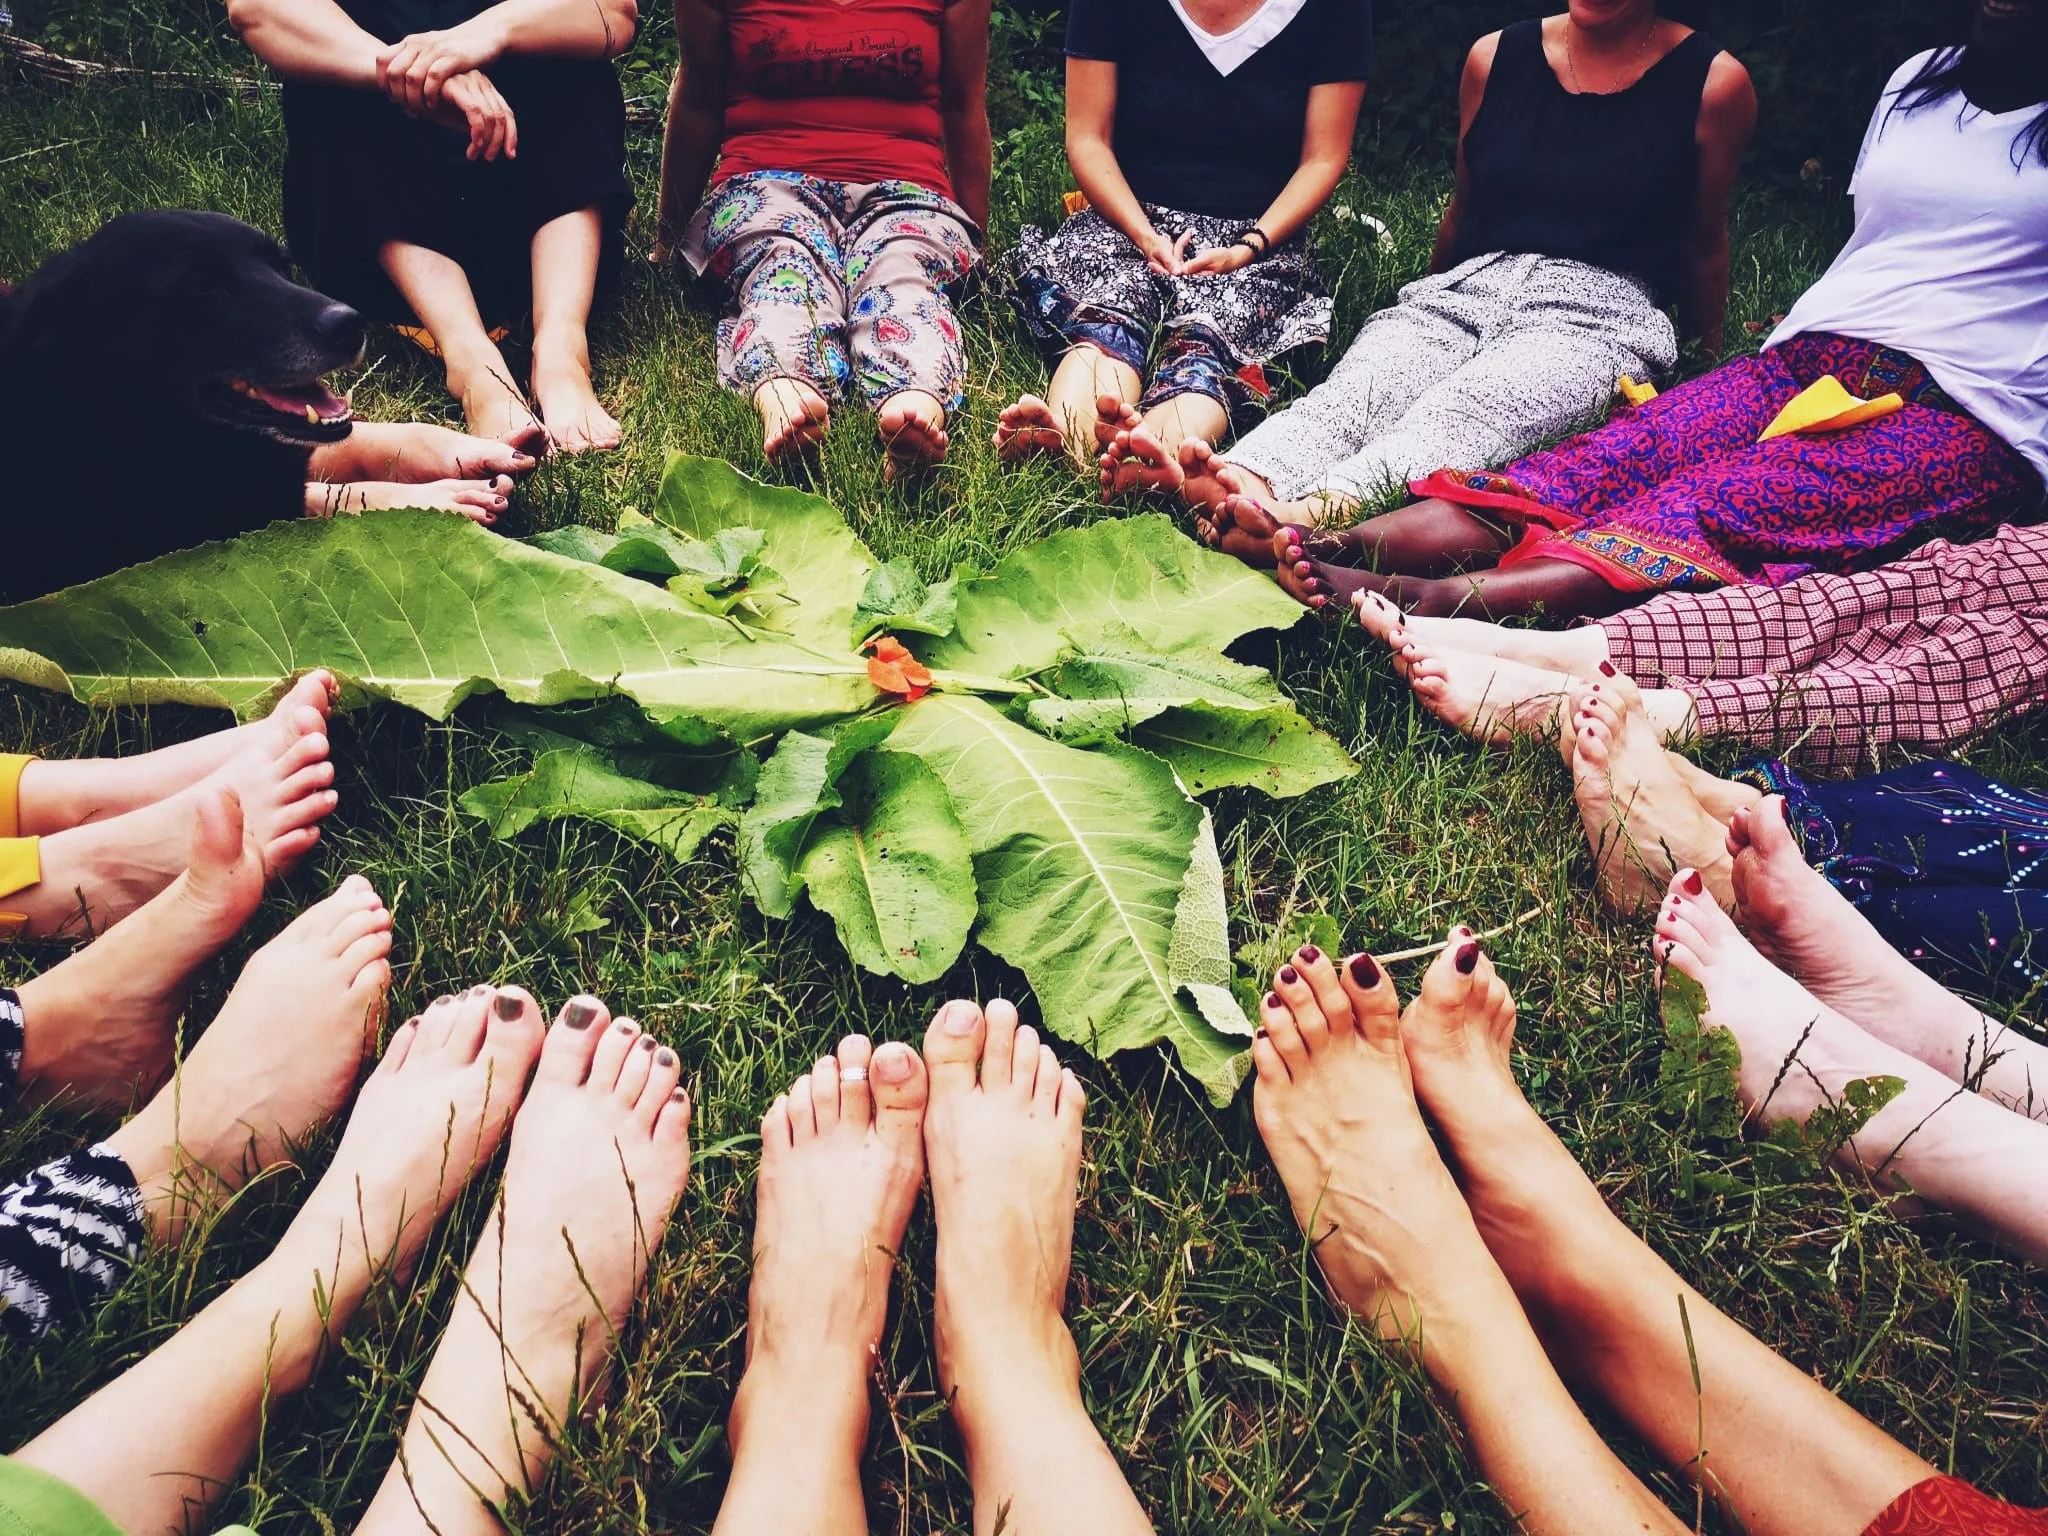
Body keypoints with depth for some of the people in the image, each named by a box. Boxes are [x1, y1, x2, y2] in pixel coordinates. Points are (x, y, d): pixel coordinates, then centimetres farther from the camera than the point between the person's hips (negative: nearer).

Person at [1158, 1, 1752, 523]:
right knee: (1356, 387, -31)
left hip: (1599, 312, -3)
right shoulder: (1495, 58, 14)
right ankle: (1244, 481, -59)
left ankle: (1312, 513, -63)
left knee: (1471, 411, -37)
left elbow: (1704, 246, 16)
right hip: (1465, 286, 4)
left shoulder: (1713, 82, 6)